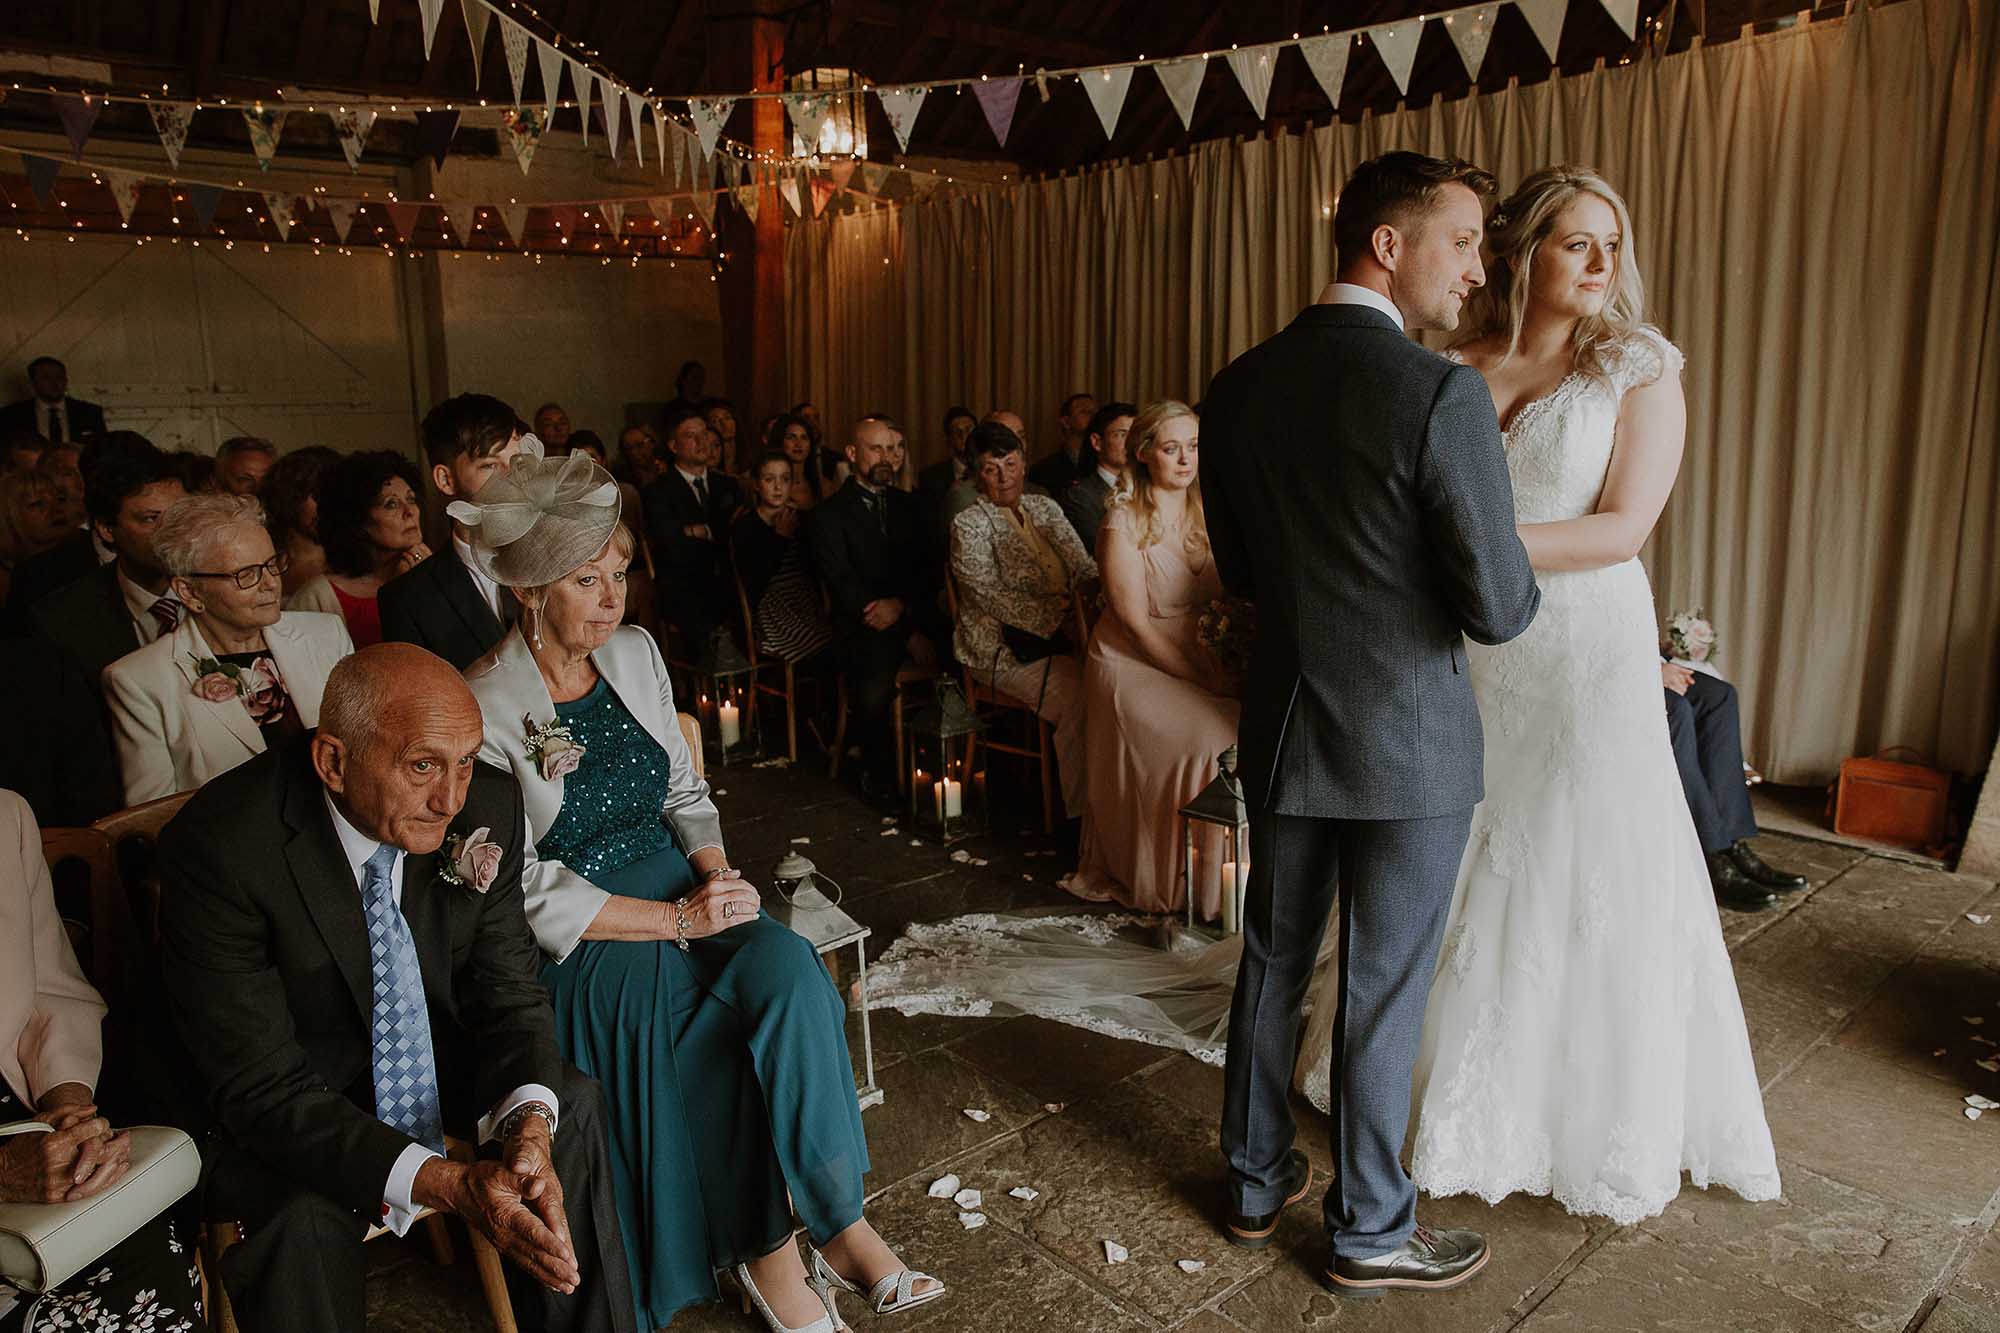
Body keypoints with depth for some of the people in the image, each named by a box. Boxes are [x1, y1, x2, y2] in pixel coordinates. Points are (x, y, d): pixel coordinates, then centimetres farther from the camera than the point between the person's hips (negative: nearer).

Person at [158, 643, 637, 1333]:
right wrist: (447, 1184, -41)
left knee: (572, 1103, -15)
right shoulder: (217, 845, -31)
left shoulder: (488, 804, -19)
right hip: (285, 1086, -4)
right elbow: (261, 1087, -29)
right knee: (300, 1215, -31)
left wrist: (529, 1121, -30)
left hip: (431, 1040, 4)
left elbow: (506, 985, -9)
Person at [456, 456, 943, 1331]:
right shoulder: (484, 707, -12)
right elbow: (530, 892, -14)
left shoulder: (634, 652, 6)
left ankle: (833, 1218, -12)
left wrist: (715, 874, -7)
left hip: (680, 888, 5)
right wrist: (679, 918, -19)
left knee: (788, 965, -24)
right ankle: (769, 1251, -7)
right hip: (577, 937, -4)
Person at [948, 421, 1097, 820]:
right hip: (1005, 648, -5)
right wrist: (1057, 616, -21)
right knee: (1080, 695, -28)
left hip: (1059, 637, 5)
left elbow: (1084, 566, 11)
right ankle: (1081, 810, -15)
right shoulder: (968, 524, -3)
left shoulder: (1044, 507, 15)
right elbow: (992, 596, -13)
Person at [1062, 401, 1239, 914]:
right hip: (1132, 667, -6)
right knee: (1218, 740, -25)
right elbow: (1135, 620, -14)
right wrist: (1201, 683, -18)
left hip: (1193, 659, 6)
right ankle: (1187, 888, -6)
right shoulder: (1124, 522, -11)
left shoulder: (1206, 516, 7)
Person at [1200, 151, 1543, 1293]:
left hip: (1283, 727, 6)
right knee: (1385, 990, 9)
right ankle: (1371, 1231, 28)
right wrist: (1523, 579, 6)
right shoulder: (1440, 394, -19)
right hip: (1409, 742, -5)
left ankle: (1257, 1181, 36)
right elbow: (1498, 608, -17)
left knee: (1274, 960, 19)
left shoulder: (1239, 386, 0)